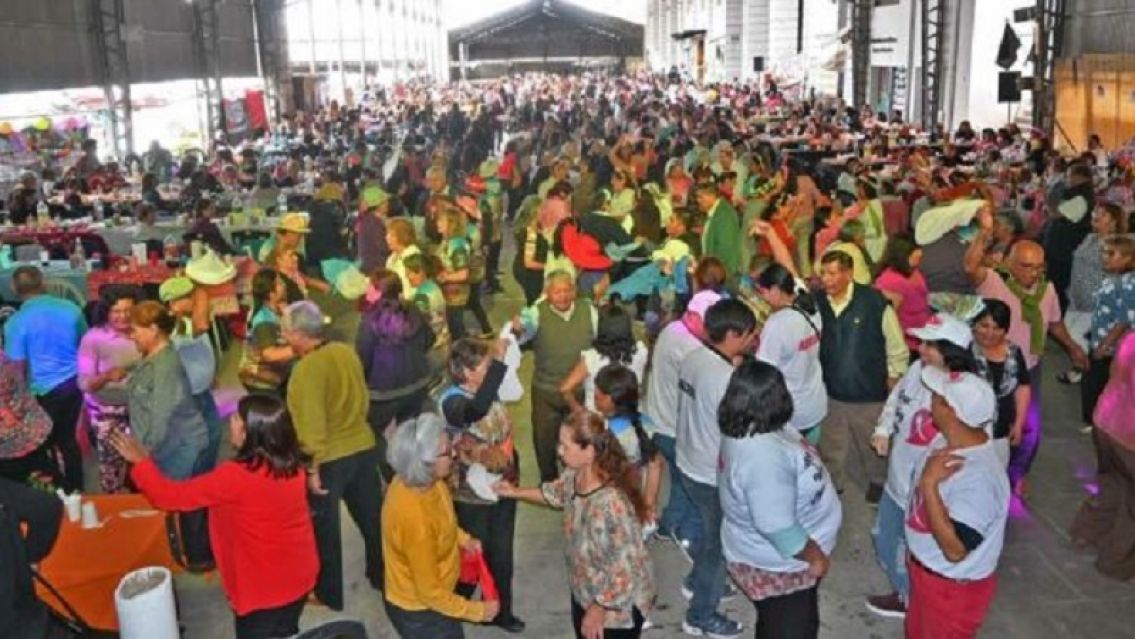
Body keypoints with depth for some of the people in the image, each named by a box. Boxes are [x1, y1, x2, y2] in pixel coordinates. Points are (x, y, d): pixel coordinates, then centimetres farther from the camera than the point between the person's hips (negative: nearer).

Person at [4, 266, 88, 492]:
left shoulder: (16, 322, -14)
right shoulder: (71, 308, -4)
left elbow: (18, 367, -11)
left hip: (44, 390, -4)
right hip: (75, 382, 5)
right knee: (68, 437, 18)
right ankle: (74, 490, 27)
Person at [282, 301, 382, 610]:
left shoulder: (308, 368, -22)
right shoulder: (346, 352, -1)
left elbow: (312, 425, -23)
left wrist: (312, 469, -16)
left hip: (329, 458, -7)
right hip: (363, 447, 7)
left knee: (324, 528, 13)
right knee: (371, 517, 20)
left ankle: (329, 594, 28)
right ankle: (383, 577, 36)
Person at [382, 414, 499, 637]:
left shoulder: (419, 479, -13)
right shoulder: (414, 517, -38)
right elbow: (430, 593, -27)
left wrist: (462, 538, 0)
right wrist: (478, 610, -17)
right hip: (417, 611, -8)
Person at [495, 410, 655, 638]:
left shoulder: (612, 504, -39)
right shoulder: (575, 475, -12)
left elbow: (625, 572, -31)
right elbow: (557, 492, 15)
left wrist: (598, 611, -20)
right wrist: (515, 492, 18)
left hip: (618, 605, -8)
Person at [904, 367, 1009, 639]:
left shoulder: (979, 477, -36)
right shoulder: (947, 440, -9)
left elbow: (954, 549, -35)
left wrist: (929, 484, -38)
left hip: (954, 587, -8)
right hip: (924, 569, 8)